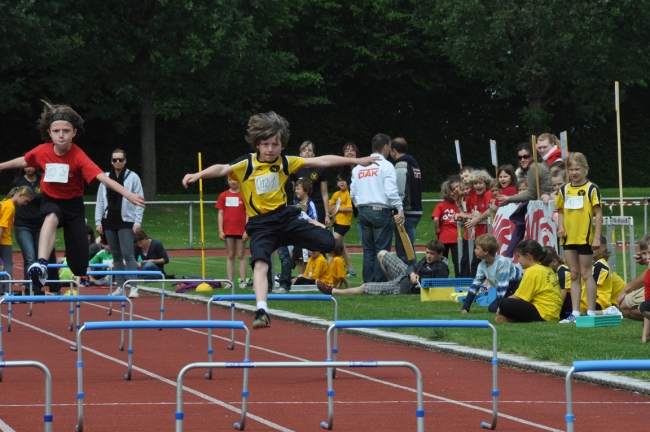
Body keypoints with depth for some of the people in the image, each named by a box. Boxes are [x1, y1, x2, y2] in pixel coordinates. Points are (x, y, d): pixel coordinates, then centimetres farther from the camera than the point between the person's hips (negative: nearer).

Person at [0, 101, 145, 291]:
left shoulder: (78, 156, -27)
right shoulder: (42, 151, -16)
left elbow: (102, 177, -38)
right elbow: (24, 161, 7)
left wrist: (128, 194, -51)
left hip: (73, 204, -1)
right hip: (51, 200, 2)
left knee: (79, 267, -4)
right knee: (51, 218, -39)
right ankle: (41, 265, -56)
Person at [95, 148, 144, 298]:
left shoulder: (132, 177, -1)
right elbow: (100, 201, 11)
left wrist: (137, 222, -9)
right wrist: (98, 221, 5)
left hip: (126, 222, -4)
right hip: (109, 222, 4)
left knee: (127, 254, -11)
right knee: (116, 255, 8)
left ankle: (134, 287, -11)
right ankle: (120, 287, 13)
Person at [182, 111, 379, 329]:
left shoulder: (285, 162, 1)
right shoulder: (247, 165, -11)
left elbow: (321, 161, 5)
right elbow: (221, 169, -28)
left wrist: (356, 161, 8)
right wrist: (198, 175, -47)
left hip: (286, 216, 4)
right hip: (261, 223, -3)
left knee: (328, 242, 0)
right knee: (260, 263, -26)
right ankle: (262, 311, -27)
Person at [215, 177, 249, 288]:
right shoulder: (223, 196, 7)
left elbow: (248, 213, -1)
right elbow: (220, 214, 7)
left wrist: (246, 230, -8)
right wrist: (220, 230, -1)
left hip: (241, 231, -2)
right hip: (228, 232, 2)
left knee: (241, 256, 0)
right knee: (230, 256, 5)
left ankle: (242, 281, 0)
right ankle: (230, 281, 6)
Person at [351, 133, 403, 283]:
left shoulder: (358, 167, 12)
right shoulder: (386, 166, -6)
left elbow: (353, 193, 12)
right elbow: (391, 191, -15)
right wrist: (400, 209, -11)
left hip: (363, 212, 6)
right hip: (381, 210, -6)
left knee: (368, 251, 9)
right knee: (382, 251, -4)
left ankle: (368, 283, 7)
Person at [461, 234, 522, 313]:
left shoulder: (502, 262, -29)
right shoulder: (482, 265, -6)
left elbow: (502, 286, -29)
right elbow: (475, 285, -2)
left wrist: (500, 307, -28)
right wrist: (465, 307, -5)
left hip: (518, 286, -8)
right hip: (507, 291, 8)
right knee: (493, 308, -4)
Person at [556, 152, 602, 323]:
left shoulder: (591, 189, -5)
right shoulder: (564, 190, 9)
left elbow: (598, 213, -7)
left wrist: (597, 237, -12)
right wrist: (561, 227, -2)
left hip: (585, 238, -5)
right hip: (569, 238, 5)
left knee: (586, 274, -2)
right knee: (574, 275, 8)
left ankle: (591, 312, 4)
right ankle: (575, 313, 11)